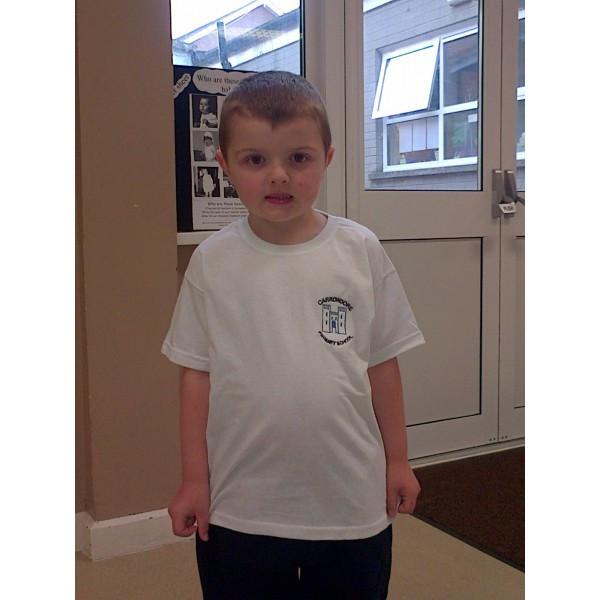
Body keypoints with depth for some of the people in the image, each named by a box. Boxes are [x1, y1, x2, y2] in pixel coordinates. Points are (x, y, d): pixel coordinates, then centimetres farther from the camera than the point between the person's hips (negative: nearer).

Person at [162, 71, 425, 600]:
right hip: (239, 506, 0)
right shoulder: (213, 262, -5)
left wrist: (397, 460, 5)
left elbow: (382, 362, 1)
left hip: (351, 501, 1)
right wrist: (194, 478, 0)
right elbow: (197, 373, -1)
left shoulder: (360, 251, -4)